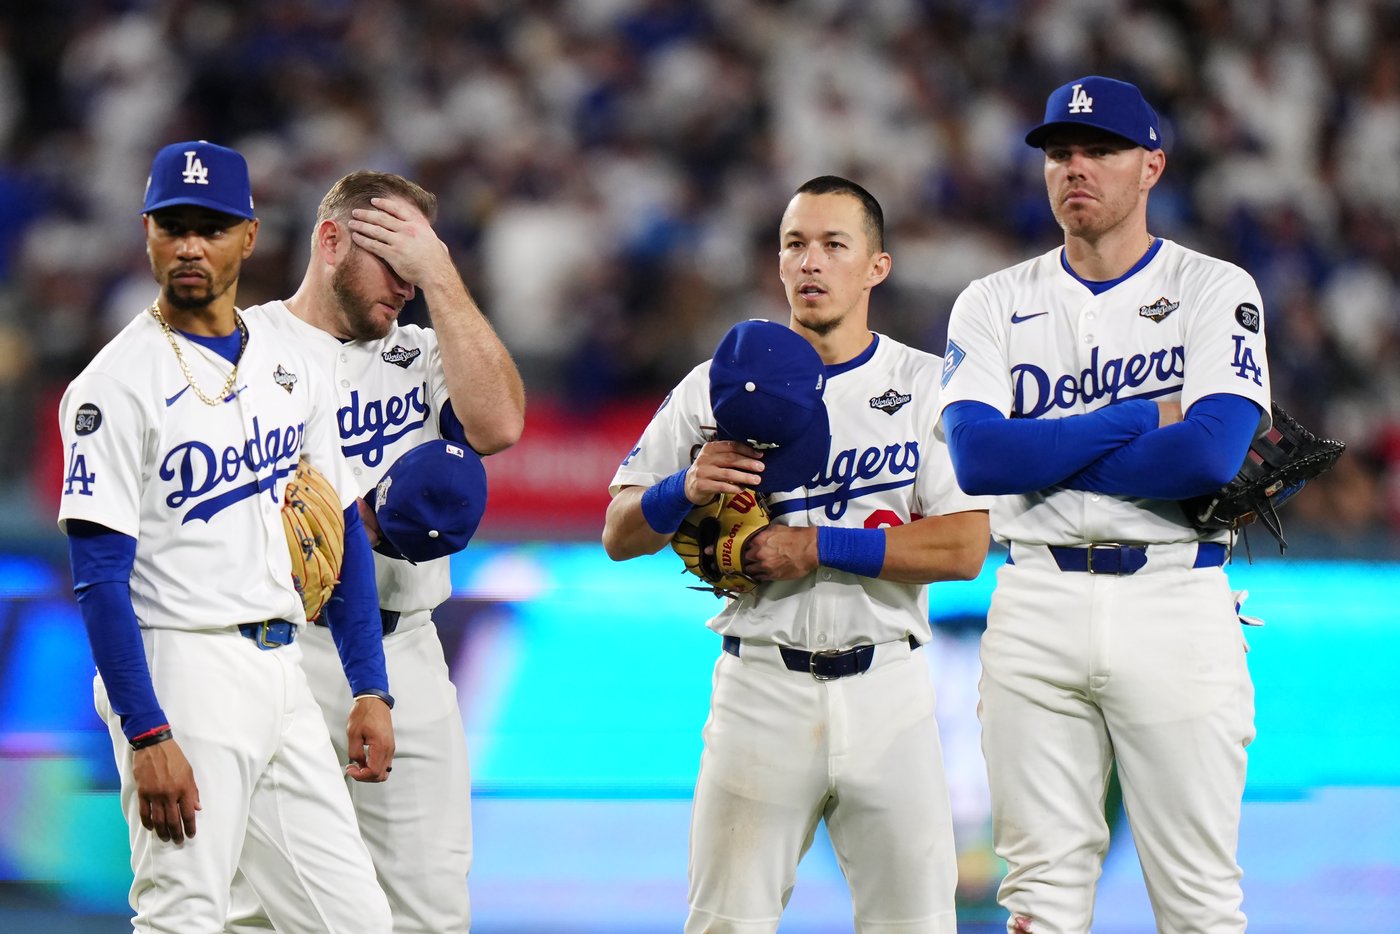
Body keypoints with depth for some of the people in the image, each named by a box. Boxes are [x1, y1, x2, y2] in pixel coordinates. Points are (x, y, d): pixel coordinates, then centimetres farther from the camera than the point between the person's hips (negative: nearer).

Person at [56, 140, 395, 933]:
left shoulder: (289, 367, 12)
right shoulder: (119, 384, -9)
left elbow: (342, 532, 18)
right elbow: (101, 576, -14)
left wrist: (370, 689, 12)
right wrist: (147, 736, -21)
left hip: (282, 673, 7)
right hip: (181, 674, -7)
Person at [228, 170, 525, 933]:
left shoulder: (417, 355, 16)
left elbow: (497, 425, -4)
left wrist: (439, 275, -3)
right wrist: (349, 521, -15)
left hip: (408, 656, 5)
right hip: (285, 654, -5)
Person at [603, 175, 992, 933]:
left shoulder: (927, 386, 4)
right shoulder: (720, 386, 7)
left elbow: (964, 548, -7)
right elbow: (618, 535, 6)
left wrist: (818, 547, -13)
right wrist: (686, 489, -15)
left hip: (885, 690, 0)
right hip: (761, 688, 0)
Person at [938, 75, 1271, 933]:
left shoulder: (1215, 290, 2)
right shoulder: (995, 304, 10)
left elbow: (1213, 453, -14)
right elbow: (976, 456, -7)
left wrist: (1041, 457, -7)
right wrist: (1143, 419, -8)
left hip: (1175, 601, -2)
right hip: (1037, 602, 2)